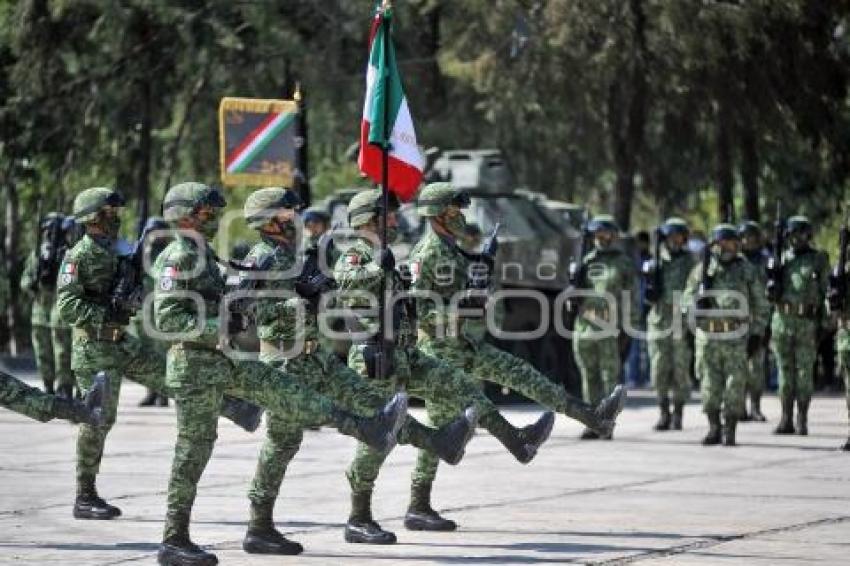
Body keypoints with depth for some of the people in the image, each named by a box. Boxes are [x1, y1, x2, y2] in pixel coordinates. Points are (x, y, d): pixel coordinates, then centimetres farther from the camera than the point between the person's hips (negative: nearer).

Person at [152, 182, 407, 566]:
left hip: (223, 362, 11)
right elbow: (167, 320, -24)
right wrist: (222, 328, -23)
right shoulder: (177, 259, -16)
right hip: (194, 365, -11)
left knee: (287, 393, 2)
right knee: (193, 450, -3)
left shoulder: (202, 256, 15)